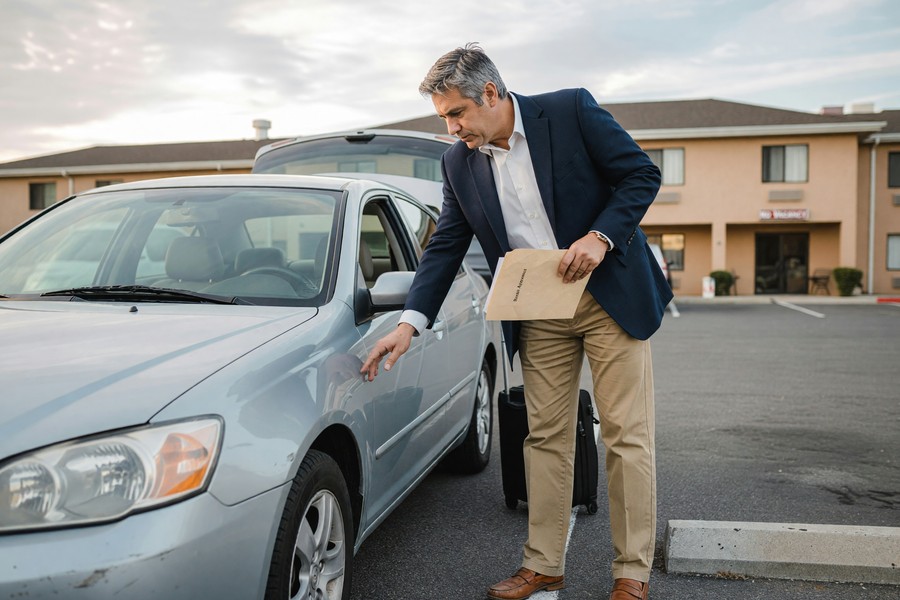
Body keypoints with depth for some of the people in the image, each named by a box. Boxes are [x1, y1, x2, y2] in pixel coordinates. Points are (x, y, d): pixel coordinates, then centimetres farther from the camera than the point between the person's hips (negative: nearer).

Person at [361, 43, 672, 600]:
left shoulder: (571, 110, -9)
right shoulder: (460, 162, 3)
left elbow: (642, 174, -7)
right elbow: (446, 246, 3)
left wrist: (600, 237, -21)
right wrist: (410, 322, -6)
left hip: (612, 295, -3)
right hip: (539, 317, 4)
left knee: (628, 437, 0)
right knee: (545, 438, 7)